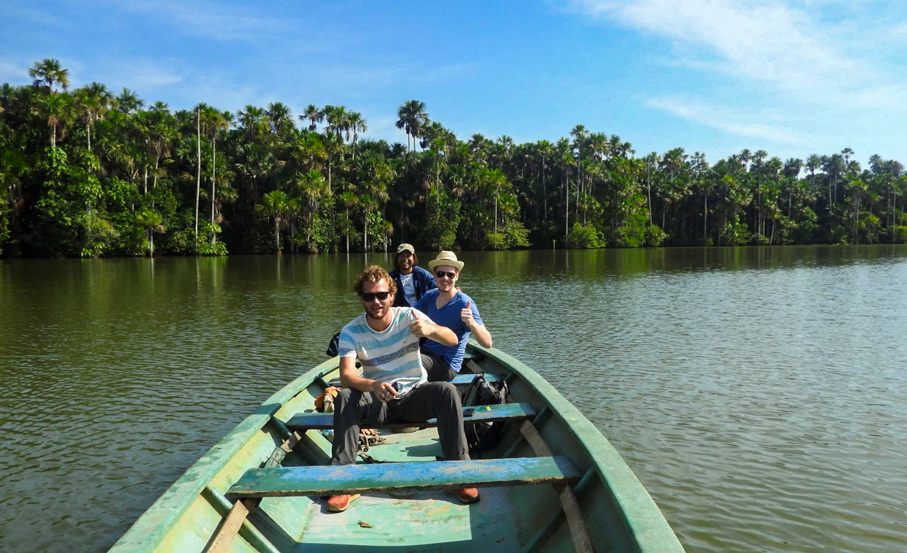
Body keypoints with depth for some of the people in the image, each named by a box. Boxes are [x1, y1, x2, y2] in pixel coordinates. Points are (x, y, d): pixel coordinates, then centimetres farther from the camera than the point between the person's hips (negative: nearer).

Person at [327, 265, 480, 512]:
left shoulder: (408, 317, -8)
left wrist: (430, 329, -41)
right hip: (377, 402, 0)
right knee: (344, 397, -28)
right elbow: (346, 375, -22)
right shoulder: (351, 331, -8)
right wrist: (372, 386, -44)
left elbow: (452, 340, -18)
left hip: (414, 397, 0)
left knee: (447, 391, -29)